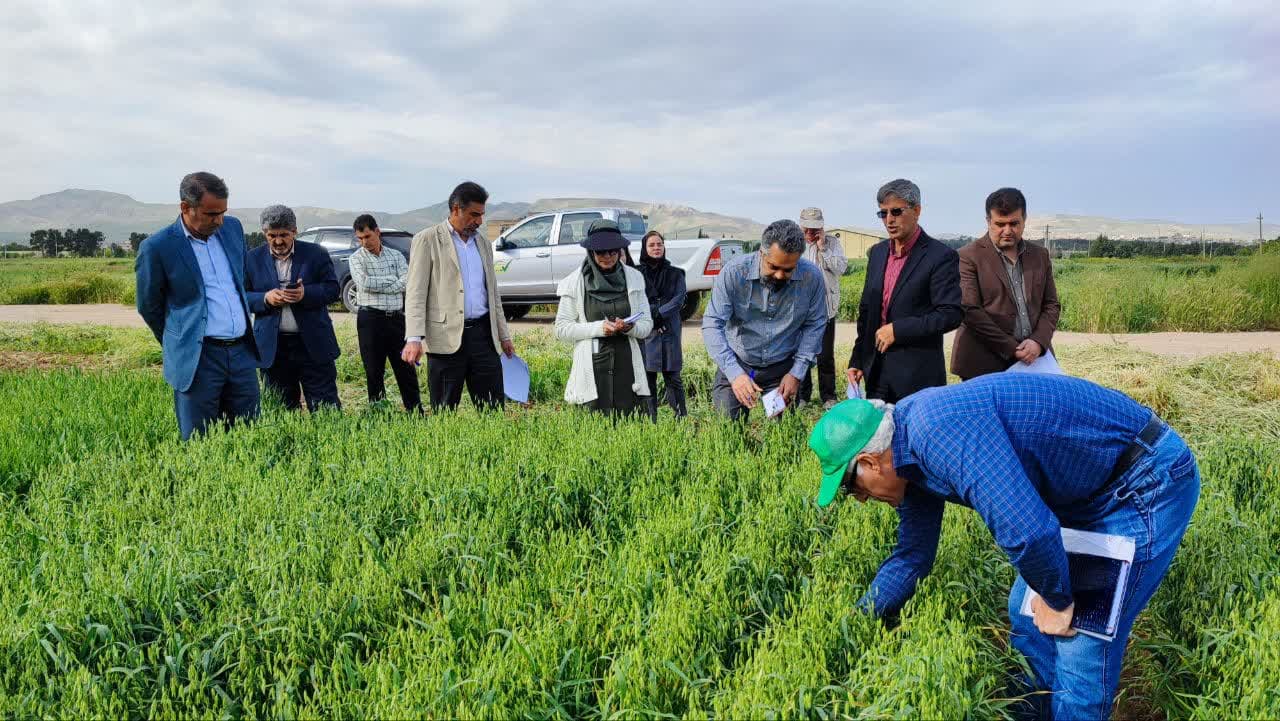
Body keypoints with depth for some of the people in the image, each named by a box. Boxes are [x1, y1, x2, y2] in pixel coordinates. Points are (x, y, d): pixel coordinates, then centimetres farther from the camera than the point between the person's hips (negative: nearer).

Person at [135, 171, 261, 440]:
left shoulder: (232, 228, 6)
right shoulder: (156, 247, -9)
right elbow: (148, 307, 3)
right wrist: (177, 345, 12)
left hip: (242, 351, 5)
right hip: (197, 359, -5)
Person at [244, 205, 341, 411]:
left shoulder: (316, 254, 2)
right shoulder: (252, 259, 5)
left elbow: (332, 289, 0)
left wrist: (306, 293, -17)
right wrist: (265, 299, -14)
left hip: (313, 345, -1)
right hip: (273, 347, 2)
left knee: (325, 407, 0)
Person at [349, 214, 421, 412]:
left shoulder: (396, 255, 10)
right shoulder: (356, 258, 4)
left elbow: (407, 283, -5)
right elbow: (364, 283, -15)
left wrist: (376, 285, -9)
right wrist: (391, 279, -6)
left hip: (396, 317, 2)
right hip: (370, 319, -2)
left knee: (406, 370, 4)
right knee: (374, 371, 4)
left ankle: (417, 414, 9)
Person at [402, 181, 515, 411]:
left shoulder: (483, 242, 18)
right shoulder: (427, 240, 0)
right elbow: (415, 293, -7)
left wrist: (504, 335, 20)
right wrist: (414, 338, -18)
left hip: (483, 334, 5)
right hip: (446, 338, -5)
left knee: (493, 409, 3)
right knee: (444, 412, 2)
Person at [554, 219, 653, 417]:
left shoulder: (633, 278, 8)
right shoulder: (576, 282, 0)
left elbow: (647, 324, 10)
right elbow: (562, 329, 0)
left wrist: (630, 327, -12)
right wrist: (598, 328, -12)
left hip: (627, 365, 2)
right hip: (592, 369, -2)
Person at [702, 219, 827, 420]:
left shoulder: (812, 277, -14)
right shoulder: (733, 272, -19)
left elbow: (814, 326, -3)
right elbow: (712, 324, -21)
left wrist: (797, 373, -9)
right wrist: (734, 373, -31)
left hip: (783, 368, 1)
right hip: (736, 364, -1)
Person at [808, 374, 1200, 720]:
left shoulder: (940, 428, -32)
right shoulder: (911, 451, 0)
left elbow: (1027, 531, -41)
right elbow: (912, 556, 12)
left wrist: (1056, 600, -21)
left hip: (1149, 481, -9)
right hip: (1093, 492, 9)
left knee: (1083, 643, -7)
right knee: (1026, 616, 14)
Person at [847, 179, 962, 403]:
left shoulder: (941, 256, -9)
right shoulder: (877, 252, 11)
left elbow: (951, 314, -15)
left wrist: (897, 329, -17)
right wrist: (856, 360, 13)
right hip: (876, 371, 6)